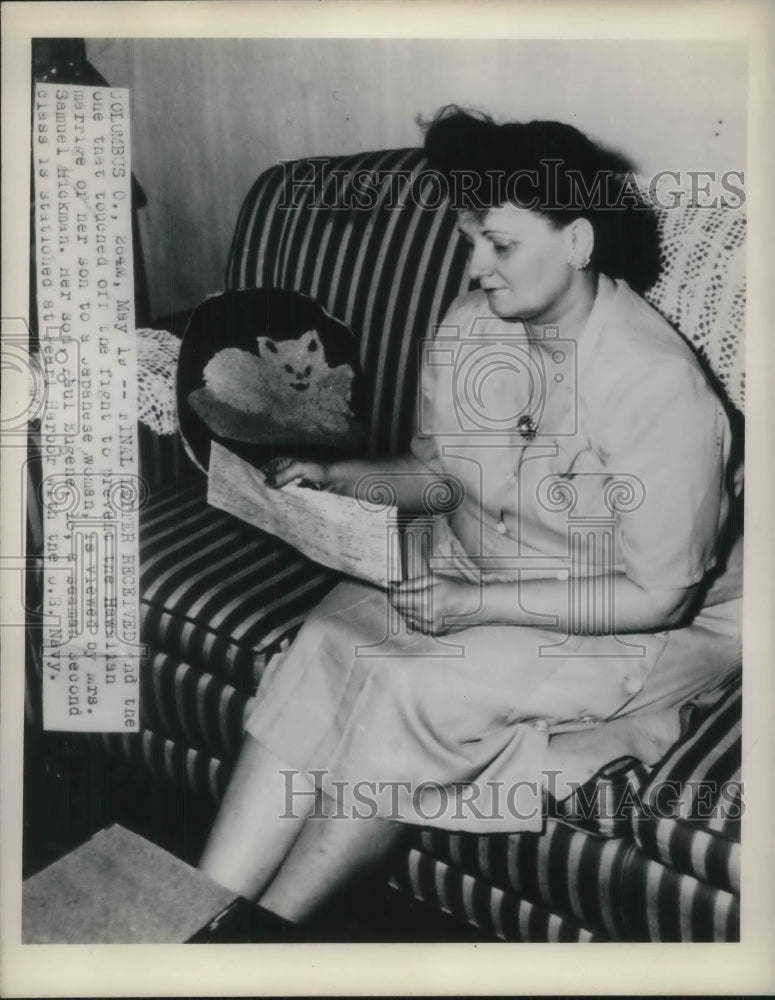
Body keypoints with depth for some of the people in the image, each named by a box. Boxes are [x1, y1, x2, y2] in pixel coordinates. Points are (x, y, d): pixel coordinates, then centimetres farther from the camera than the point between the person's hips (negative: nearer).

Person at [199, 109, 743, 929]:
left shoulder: (660, 386, -22)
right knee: (320, 657, -20)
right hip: (463, 565, 6)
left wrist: (476, 604, -22)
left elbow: (655, 597, -19)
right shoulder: (467, 329, -4)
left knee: (419, 692, -28)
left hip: (617, 626, -5)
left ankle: (261, 930, -7)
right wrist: (337, 480, -10)